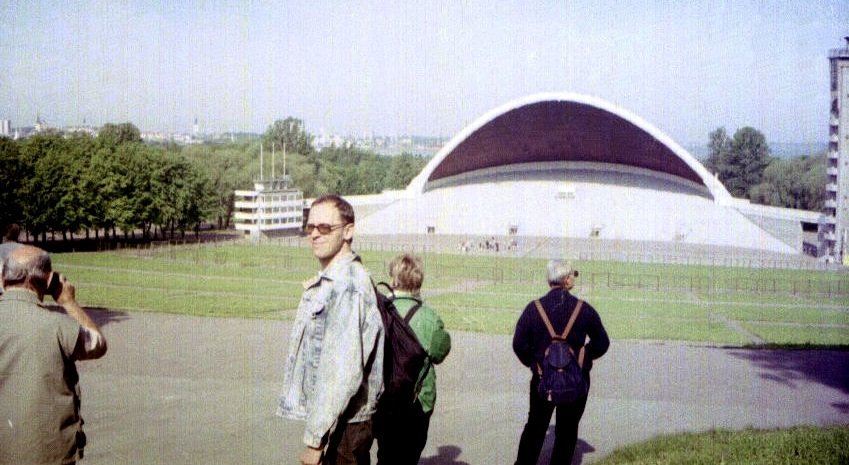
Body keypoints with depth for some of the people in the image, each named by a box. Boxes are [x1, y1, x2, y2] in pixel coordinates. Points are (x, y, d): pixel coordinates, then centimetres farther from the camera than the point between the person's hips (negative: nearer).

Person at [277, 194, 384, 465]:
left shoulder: (347, 286, -20)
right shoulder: (326, 283, 14)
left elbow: (343, 371, -25)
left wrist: (314, 438, -23)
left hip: (342, 427, -10)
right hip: (334, 421, 10)